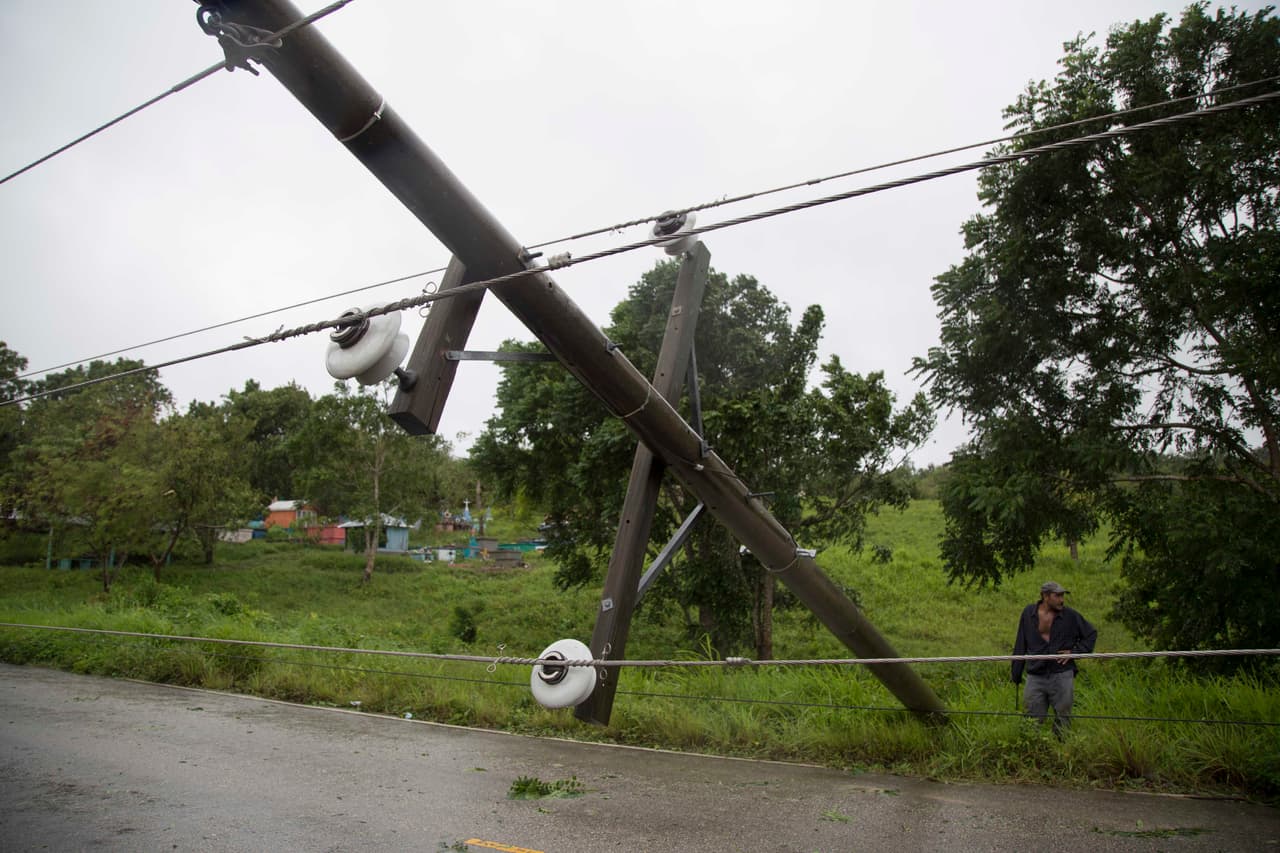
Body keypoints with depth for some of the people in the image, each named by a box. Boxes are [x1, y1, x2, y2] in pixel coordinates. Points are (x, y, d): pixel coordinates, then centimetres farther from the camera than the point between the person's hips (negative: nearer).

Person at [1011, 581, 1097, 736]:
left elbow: (1091, 634, 13)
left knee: (1062, 720, 8)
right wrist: (1016, 674, 8)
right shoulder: (1028, 613, 2)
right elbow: (1020, 645, 8)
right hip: (1035, 677, 1)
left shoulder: (1070, 616, -1)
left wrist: (1075, 652, -1)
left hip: (1062, 676, -1)